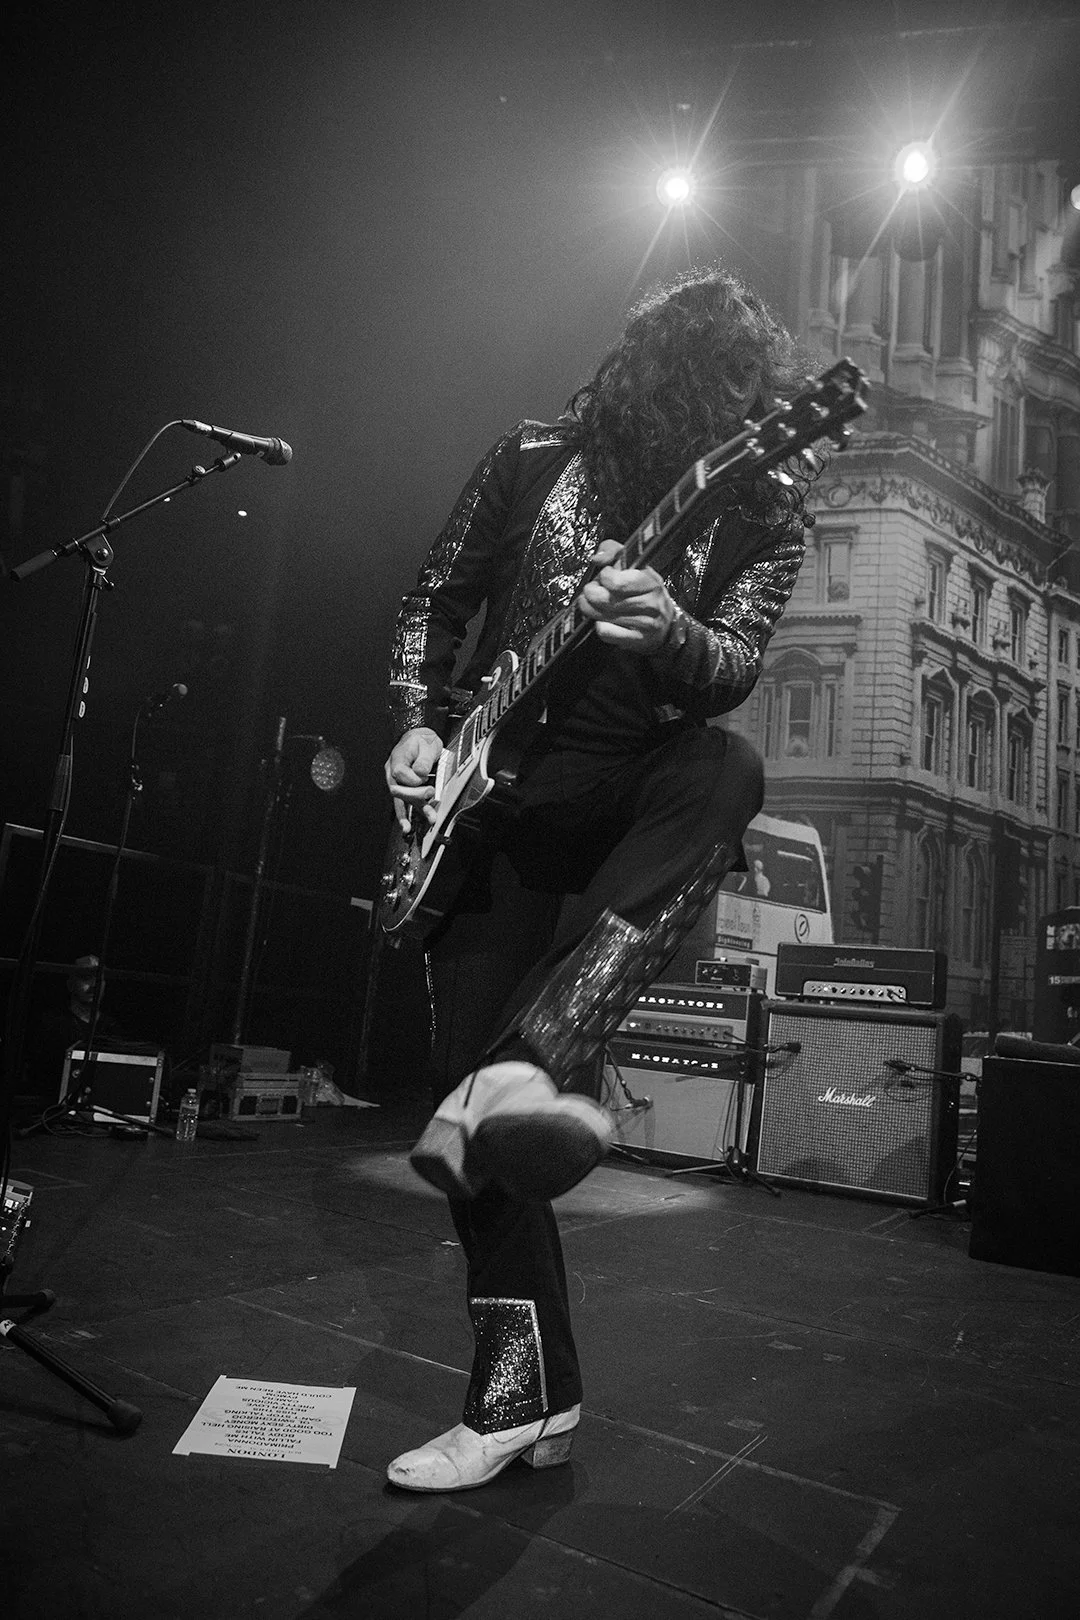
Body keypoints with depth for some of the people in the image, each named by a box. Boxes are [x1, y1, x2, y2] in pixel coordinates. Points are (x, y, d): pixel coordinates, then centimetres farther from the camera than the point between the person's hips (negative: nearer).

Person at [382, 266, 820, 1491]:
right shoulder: (535, 461, 5)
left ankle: (529, 1067, -41)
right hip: (495, 789, 1)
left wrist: (672, 634, -34)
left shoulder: (761, 511, 3)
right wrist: (417, 725, -4)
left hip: (637, 781, -1)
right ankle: (525, 1395, 6)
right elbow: (434, 599, 11)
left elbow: (738, 664, -11)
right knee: (466, 1084, -6)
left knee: (724, 771, -38)